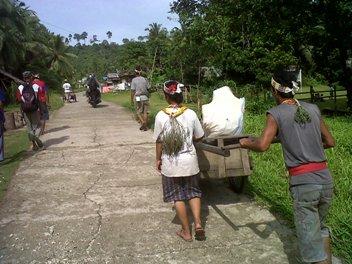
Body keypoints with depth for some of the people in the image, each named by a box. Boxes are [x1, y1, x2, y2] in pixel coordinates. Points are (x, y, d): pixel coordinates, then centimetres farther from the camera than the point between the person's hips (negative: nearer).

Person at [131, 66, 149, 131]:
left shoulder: (134, 80, -6)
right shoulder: (144, 79, 1)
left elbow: (133, 90, -7)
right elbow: (148, 88, 3)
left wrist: (132, 99, 2)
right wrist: (148, 96, 14)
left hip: (137, 97, -2)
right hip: (145, 97, 2)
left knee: (139, 112, 9)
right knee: (145, 112, 7)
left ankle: (142, 122, -13)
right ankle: (145, 126, 9)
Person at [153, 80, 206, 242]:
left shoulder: (161, 116, -12)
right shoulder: (190, 113, -9)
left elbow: (159, 141, -5)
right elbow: (199, 136, 1)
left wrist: (158, 159, 9)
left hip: (170, 163, -1)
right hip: (189, 161, 1)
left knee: (177, 196, 13)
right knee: (193, 192, 21)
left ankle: (186, 232, 21)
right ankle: (198, 224, 10)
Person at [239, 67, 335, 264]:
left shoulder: (276, 113, -5)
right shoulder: (313, 109, 8)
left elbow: (262, 145, -17)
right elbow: (330, 142, 16)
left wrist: (246, 143, 2)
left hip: (303, 183, -5)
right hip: (326, 179, 6)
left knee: (311, 243, 3)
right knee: (321, 227, 29)